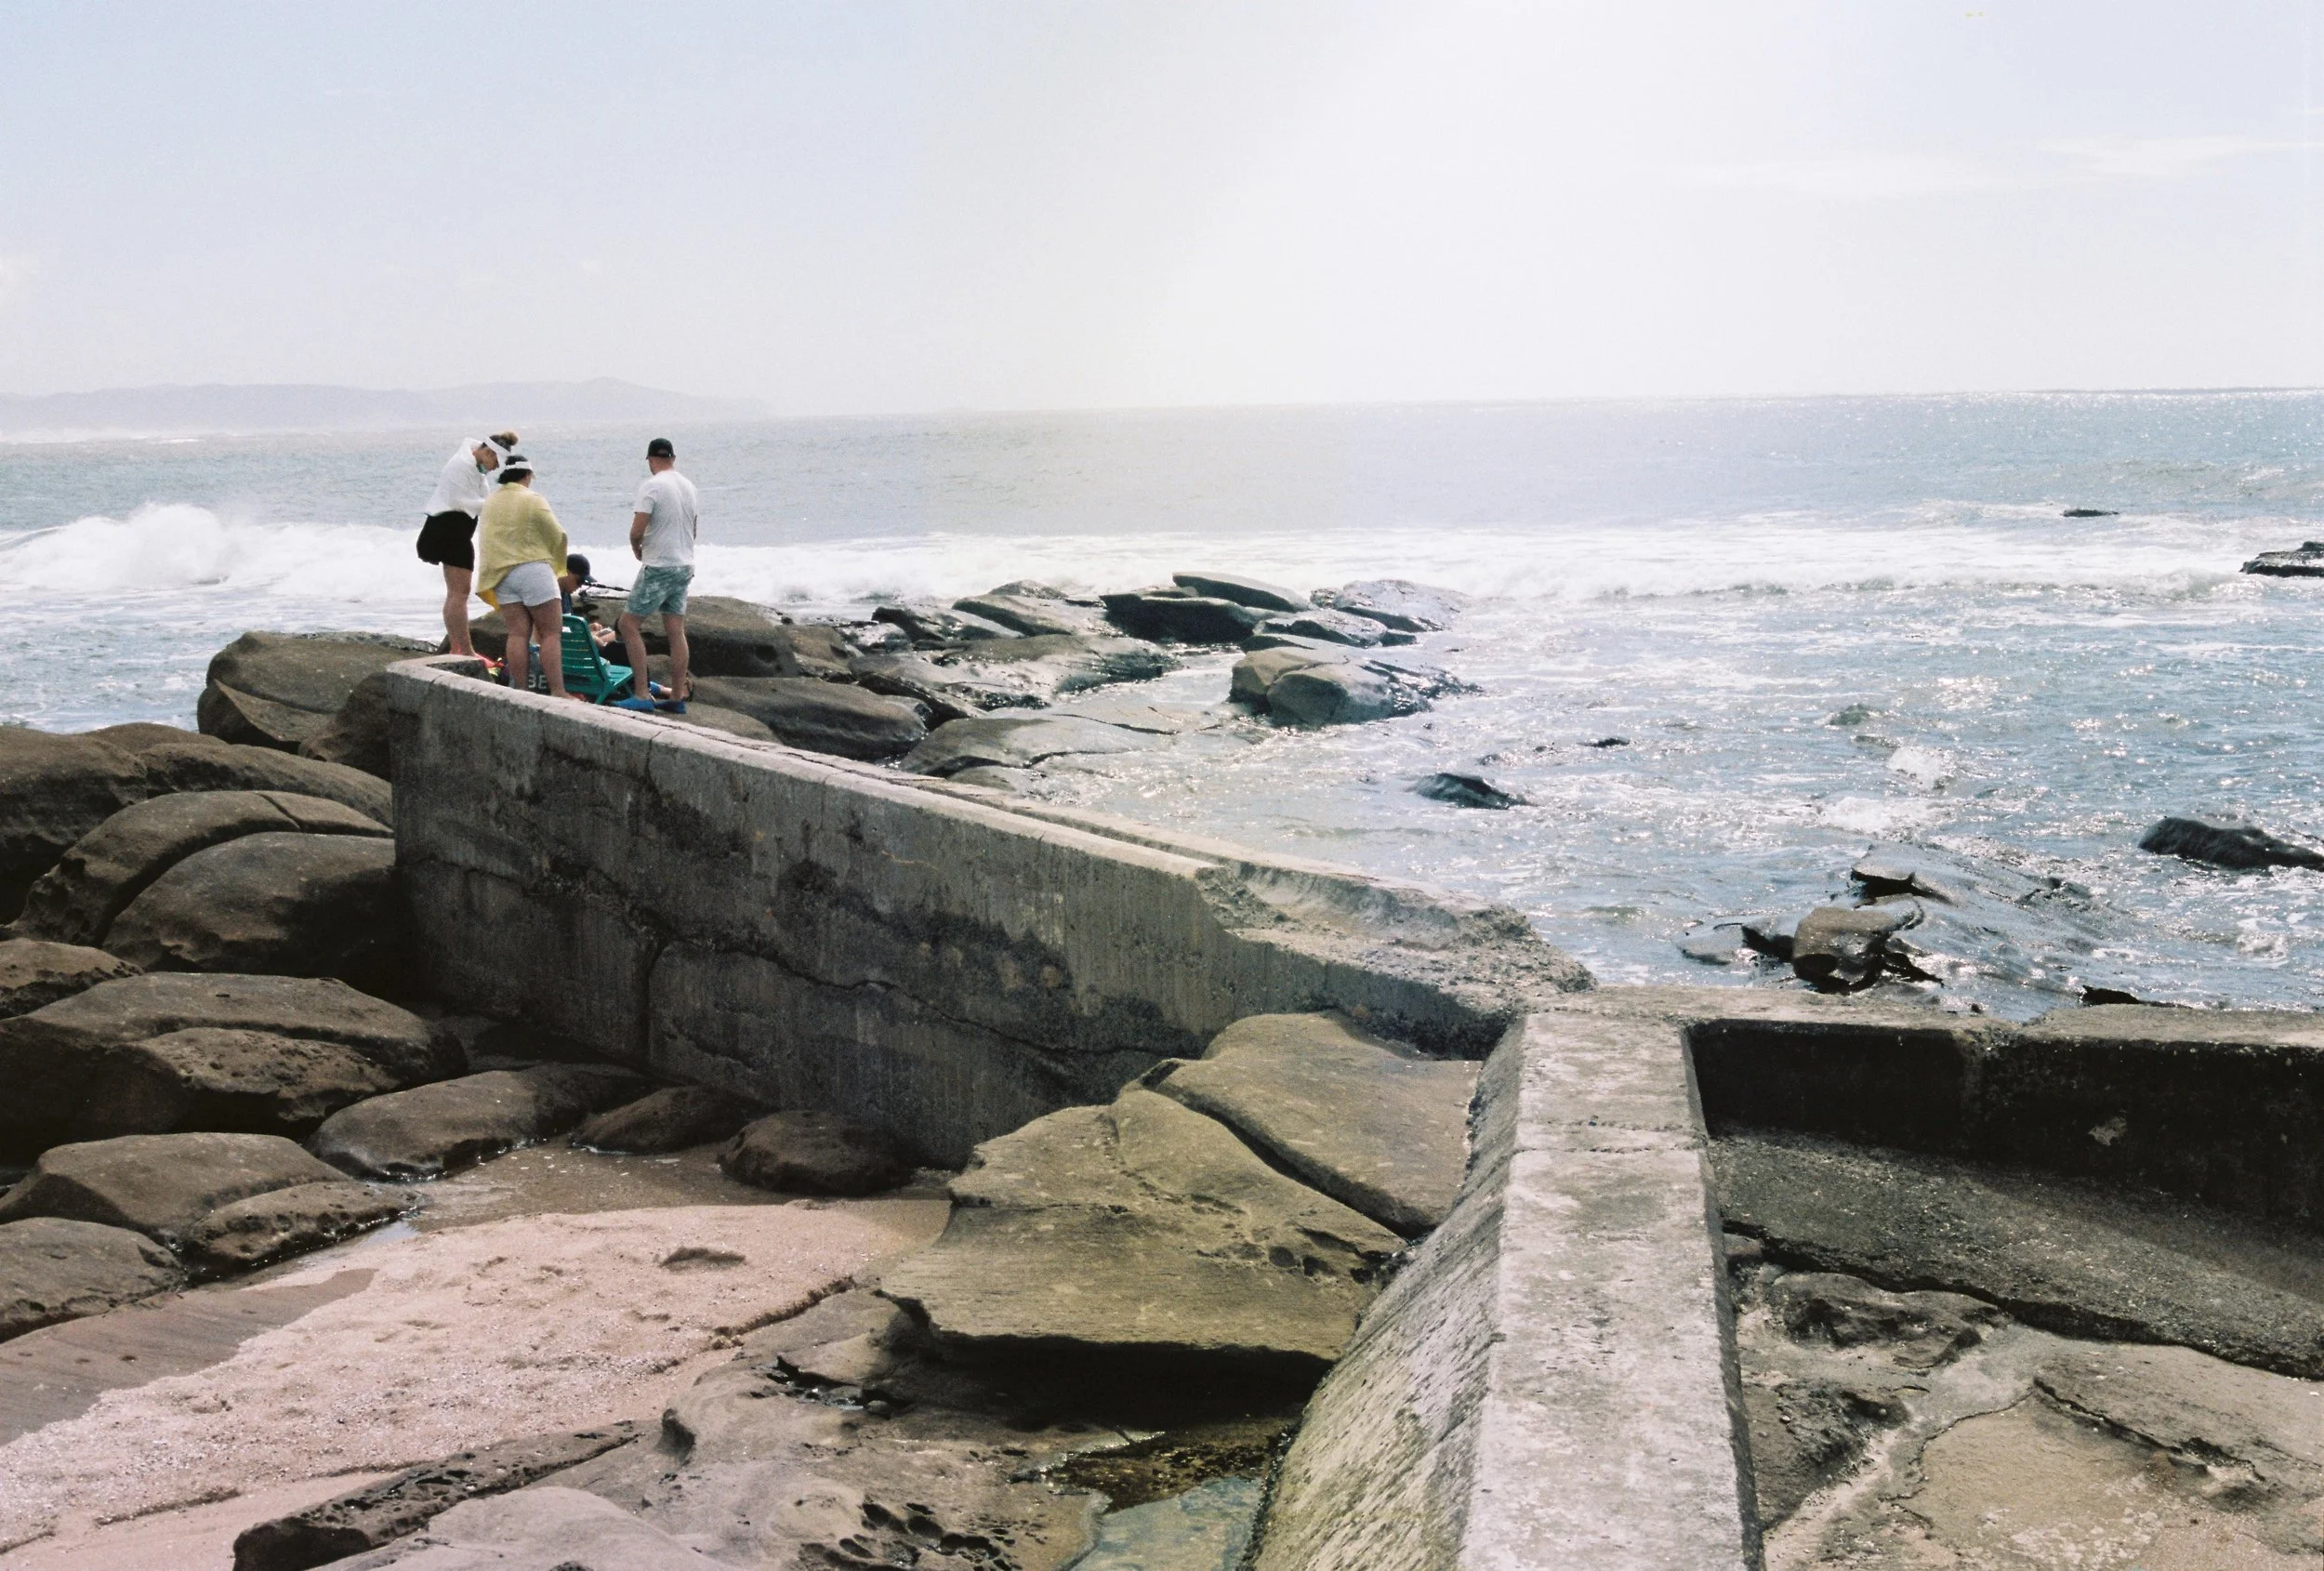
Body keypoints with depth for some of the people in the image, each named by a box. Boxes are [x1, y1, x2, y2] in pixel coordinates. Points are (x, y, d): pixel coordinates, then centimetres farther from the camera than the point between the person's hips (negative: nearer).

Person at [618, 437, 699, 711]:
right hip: (684, 565, 8)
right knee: (676, 631, 9)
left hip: (658, 567, -8)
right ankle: (677, 697, 11)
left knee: (629, 623, 0)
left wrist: (637, 551, 2)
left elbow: (637, 531, -18)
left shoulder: (651, 486, -15)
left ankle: (642, 694, -6)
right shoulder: (689, 486, 9)